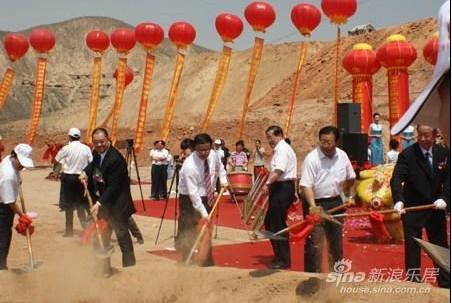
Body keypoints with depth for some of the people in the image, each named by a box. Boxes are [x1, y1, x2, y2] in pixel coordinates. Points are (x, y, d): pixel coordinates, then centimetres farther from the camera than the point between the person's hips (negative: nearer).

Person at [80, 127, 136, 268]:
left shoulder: (115, 159, -25)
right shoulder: (96, 153, 0)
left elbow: (113, 187, -26)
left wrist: (99, 203, -30)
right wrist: (85, 172, 2)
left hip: (116, 203, -9)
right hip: (102, 200, 9)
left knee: (122, 235, -5)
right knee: (102, 236, 18)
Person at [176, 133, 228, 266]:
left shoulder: (213, 155, -8)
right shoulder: (189, 166, -27)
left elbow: (219, 167, 18)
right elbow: (193, 193, -27)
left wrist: (223, 180, 2)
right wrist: (203, 213, -28)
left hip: (207, 198, 7)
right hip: (190, 200, -6)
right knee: (188, 235, -9)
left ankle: (208, 264, 24)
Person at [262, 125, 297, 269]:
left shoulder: (282, 149, -13)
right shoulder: (280, 149, 21)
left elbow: (279, 170, -27)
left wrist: (268, 183, -33)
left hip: (283, 188, -11)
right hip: (280, 188, 11)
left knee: (278, 224, -7)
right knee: (270, 222, 15)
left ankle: (284, 260, 1)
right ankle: (280, 256, 23)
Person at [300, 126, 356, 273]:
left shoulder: (342, 156, -1)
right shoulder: (311, 158, -17)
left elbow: (350, 178, 16)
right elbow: (306, 185, -23)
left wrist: (351, 196, 14)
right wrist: (312, 206, -35)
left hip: (335, 202, 6)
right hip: (316, 204, -6)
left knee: (336, 241, 18)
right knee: (314, 243, -6)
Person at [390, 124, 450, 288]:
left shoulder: (444, 153, -1)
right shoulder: (407, 155, -14)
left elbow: (448, 179, -2)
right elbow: (396, 179, -23)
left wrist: (444, 198, -18)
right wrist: (398, 200, -39)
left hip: (436, 208, 4)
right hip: (412, 209, -4)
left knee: (441, 247, 14)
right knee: (412, 249, 2)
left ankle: (445, 285, 27)